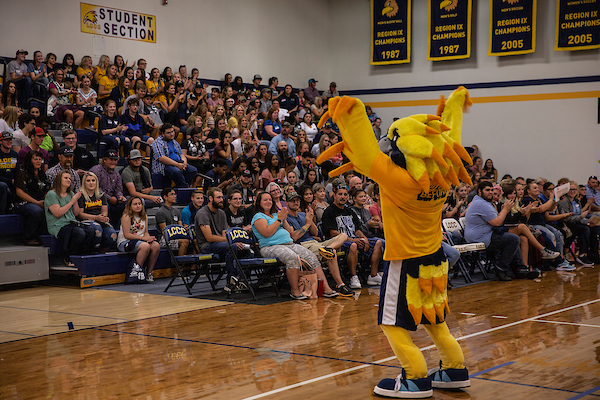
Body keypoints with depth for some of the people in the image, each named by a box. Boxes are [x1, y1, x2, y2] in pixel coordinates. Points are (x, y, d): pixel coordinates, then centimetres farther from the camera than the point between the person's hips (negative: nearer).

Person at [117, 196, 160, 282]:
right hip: (124, 242, -6)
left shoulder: (145, 217, 13)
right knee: (145, 246, -34)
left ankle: (150, 273, -11)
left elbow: (146, 233, 13)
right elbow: (127, 235, -15)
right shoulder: (126, 216, -8)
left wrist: (149, 237, -13)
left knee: (156, 246, -23)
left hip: (140, 240, 6)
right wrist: (143, 238, -20)